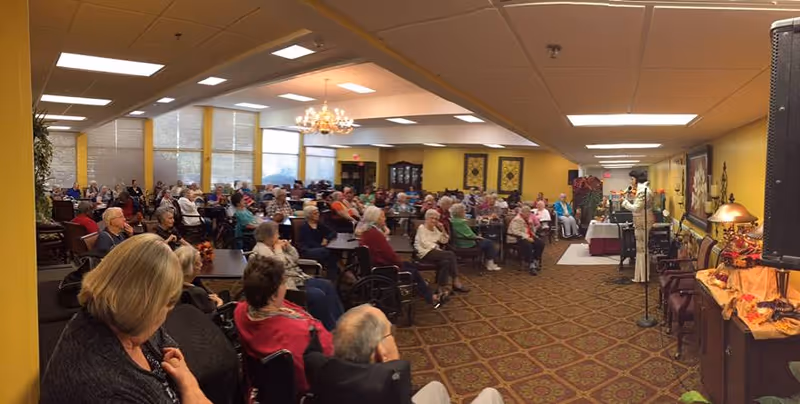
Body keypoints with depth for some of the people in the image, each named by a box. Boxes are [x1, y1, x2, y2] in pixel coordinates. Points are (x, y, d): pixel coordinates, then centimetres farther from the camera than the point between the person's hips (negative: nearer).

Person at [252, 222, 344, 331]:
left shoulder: (275, 245, 14)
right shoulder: (261, 250, -13)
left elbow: (296, 259, 18)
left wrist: (288, 246, 3)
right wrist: (278, 250, -13)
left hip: (298, 278, 10)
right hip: (287, 285, -10)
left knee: (328, 286, -2)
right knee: (318, 295, -24)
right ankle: (330, 329, -10)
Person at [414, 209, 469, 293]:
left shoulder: (435, 229, 19)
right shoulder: (422, 228, -3)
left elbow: (444, 241, 14)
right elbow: (425, 244, -14)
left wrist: (442, 229, 3)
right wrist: (437, 248, -16)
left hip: (434, 251, 7)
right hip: (425, 253, -7)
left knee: (446, 262, -27)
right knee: (451, 255, -23)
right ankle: (456, 282, -18)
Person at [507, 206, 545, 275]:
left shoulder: (528, 219, 16)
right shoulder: (517, 220, -12)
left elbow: (532, 231, 23)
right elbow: (516, 232, -24)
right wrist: (527, 237, -27)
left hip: (528, 237, 9)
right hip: (516, 239, -9)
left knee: (541, 243, -9)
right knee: (528, 245, -36)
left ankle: (535, 262, -1)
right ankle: (531, 265, -28)